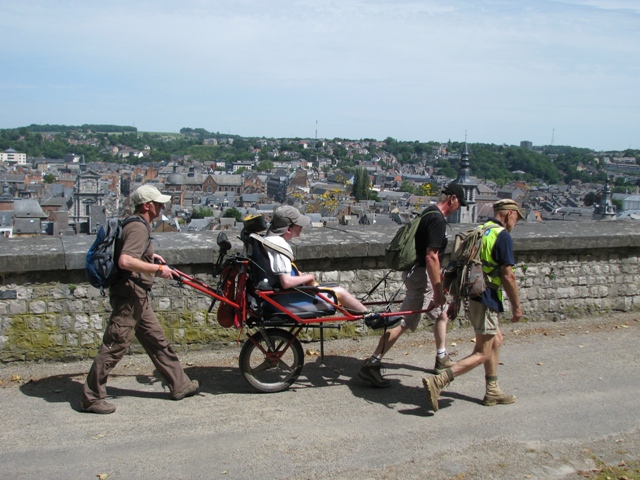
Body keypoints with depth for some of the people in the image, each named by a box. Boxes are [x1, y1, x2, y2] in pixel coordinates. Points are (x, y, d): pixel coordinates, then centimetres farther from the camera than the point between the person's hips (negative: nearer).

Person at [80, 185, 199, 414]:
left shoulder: (138, 225, 15)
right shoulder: (138, 228, -18)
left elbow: (130, 252, 33)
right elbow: (125, 261, -32)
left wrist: (150, 256, 26)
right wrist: (158, 269, -25)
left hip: (137, 296, 11)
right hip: (129, 294, -11)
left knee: (157, 341, 16)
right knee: (114, 346, -3)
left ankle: (179, 384, 26)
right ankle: (91, 397, 7)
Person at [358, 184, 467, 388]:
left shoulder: (429, 213, 13)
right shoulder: (437, 220, -18)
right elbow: (431, 257, -24)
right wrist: (438, 291, -21)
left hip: (416, 272, 11)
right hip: (421, 275, -11)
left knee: (441, 314, 22)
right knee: (402, 322, -9)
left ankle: (442, 359, 35)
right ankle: (371, 365, -7)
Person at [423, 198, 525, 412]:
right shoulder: (503, 236, -13)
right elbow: (507, 275, -16)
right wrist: (516, 306, -6)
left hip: (471, 294, 9)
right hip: (485, 299, -9)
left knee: (496, 340, 23)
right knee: (482, 353, -4)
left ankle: (492, 391, 29)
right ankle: (437, 381, -15)